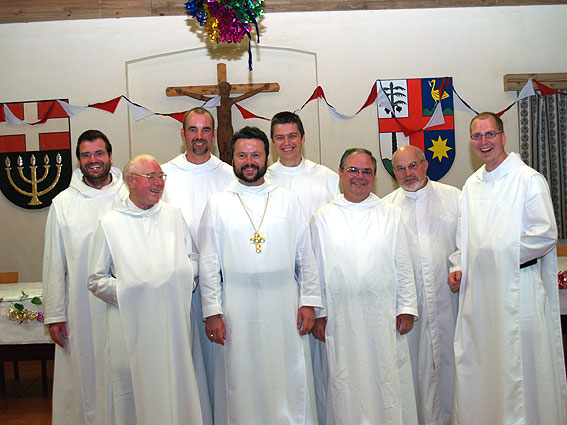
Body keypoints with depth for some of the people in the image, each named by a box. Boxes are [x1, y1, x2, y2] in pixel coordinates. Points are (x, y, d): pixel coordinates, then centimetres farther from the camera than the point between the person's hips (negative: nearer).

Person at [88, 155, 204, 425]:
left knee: (175, 390, 8)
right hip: (131, 323, -3)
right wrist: (128, 294, -11)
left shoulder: (173, 215, 9)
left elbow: (192, 258, 17)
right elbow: (96, 280, 1)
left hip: (174, 319, 3)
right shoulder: (111, 223, 1)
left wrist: (182, 278, -2)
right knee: (132, 394, 2)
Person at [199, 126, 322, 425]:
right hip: (237, 314, -1)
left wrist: (309, 302, 2)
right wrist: (211, 312, -4)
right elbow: (209, 264, 2)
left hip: (284, 310, 1)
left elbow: (306, 256, 8)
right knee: (242, 385, 5)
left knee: (290, 385, 5)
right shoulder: (217, 204, 5)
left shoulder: (289, 200, 8)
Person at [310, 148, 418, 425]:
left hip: (384, 318, 1)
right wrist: (318, 314, 3)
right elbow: (315, 269, 6)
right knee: (346, 384, 4)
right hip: (341, 317, 0)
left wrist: (407, 308, 2)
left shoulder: (391, 215, 9)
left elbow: (404, 267, 9)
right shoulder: (322, 218, 6)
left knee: (388, 381, 5)